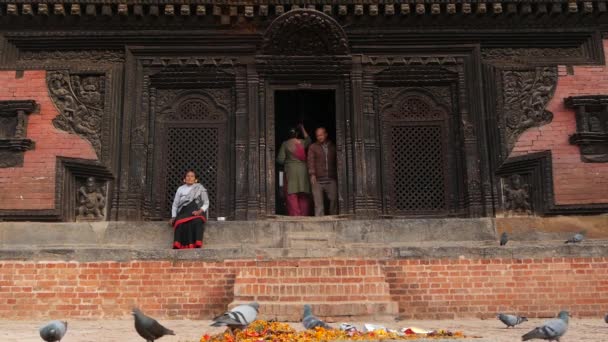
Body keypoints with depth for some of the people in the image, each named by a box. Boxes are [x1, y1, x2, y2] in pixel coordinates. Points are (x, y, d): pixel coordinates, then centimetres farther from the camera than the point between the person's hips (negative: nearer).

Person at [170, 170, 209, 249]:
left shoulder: (200, 188, 14)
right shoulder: (180, 189, 21)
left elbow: (206, 203, 9)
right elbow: (175, 204, 20)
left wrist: (200, 211, -10)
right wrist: (173, 217, 4)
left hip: (196, 213, -1)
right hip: (183, 212, 2)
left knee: (197, 222, -38)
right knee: (180, 223, -35)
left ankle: (197, 245, -47)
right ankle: (178, 247, -45)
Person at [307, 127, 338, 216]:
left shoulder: (333, 147, 17)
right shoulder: (313, 147, 10)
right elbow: (310, 161, 0)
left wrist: (337, 175, 12)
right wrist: (312, 174, -13)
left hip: (331, 179, 2)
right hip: (318, 179, -2)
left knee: (334, 200, -2)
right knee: (318, 202, -6)